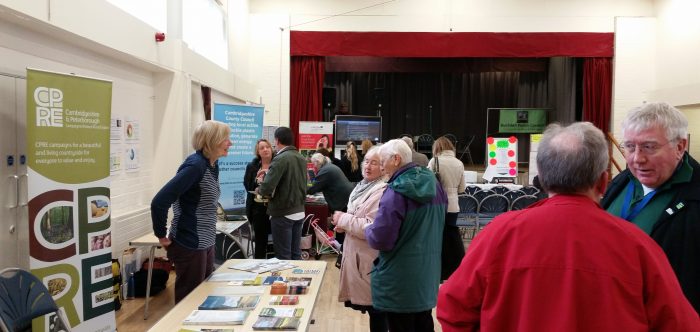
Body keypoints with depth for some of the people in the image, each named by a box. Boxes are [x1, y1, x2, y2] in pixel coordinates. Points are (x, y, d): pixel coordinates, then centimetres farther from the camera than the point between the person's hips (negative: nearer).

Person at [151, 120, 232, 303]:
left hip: (206, 243, 9)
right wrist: (161, 236, -16)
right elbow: (159, 202, -26)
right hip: (190, 245, -9)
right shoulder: (196, 165, -21)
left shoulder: (213, 165, 6)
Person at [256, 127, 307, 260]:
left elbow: (267, 188, -23)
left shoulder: (280, 159, -16)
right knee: (296, 254, 14)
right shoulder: (302, 159, 8)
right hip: (299, 212, 7)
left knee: (283, 257, 2)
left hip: (283, 214, -7)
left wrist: (259, 190, -2)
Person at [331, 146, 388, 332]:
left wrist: (343, 219, -16)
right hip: (358, 254, 10)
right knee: (370, 304, 18)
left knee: (375, 307, 3)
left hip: (370, 259, -9)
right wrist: (344, 226, 5)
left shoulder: (381, 191, -20)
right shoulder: (363, 186, 11)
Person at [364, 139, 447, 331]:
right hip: (428, 274, 7)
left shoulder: (395, 192, -21)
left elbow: (380, 240, -20)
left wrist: (367, 229, -1)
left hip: (400, 280, -7)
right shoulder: (434, 184, 3)